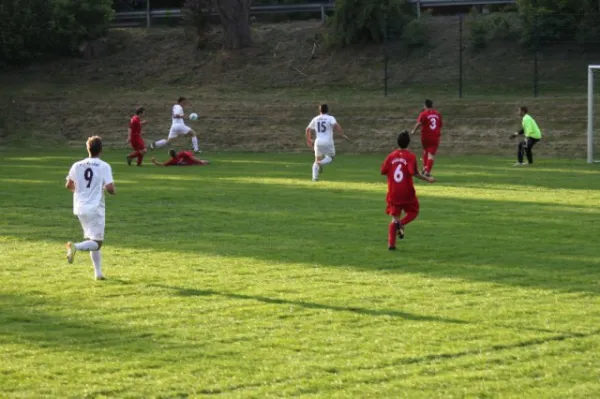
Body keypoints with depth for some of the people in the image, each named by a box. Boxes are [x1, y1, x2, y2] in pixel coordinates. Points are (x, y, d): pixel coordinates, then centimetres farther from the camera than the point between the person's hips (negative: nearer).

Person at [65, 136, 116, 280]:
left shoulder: (77, 165, 4)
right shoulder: (104, 166, -9)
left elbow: (69, 186, 8)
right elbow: (110, 188, -16)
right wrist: (113, 191, 7)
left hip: (80, 208, 6)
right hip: (95, 208, -6)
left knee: (93, 241, 18)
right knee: (97, 243, -2)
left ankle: (98, 272, 17)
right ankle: (76, 246, -29)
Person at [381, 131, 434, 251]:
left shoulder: (391, 156, 1)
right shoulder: (411, 156, -9)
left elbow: (383, 171, 3)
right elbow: (414, 173, -19)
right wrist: (427, 179, -9)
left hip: (393, 193, 3)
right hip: (407, 193, -3)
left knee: (394, 217, 12)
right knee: (413, 212, 18)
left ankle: (391, 244, 1)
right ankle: (401, 223, -14)